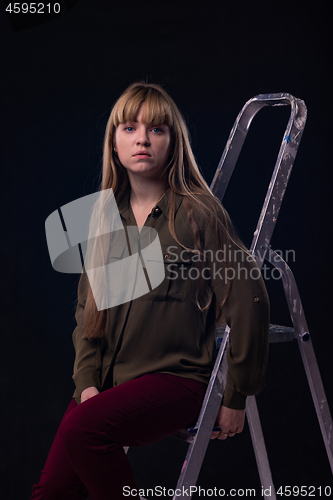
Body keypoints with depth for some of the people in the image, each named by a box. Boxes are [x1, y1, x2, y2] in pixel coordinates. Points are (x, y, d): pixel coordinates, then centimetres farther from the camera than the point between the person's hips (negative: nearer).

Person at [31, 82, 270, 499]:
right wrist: (87, 380, -1)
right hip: (107, 378, 6)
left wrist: (236, 397, -7)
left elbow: (248, 301, -11)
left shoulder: (198, 213, -9)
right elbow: (87, 308, 12)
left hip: (177, 375, -5)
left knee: (81, 428, -29)